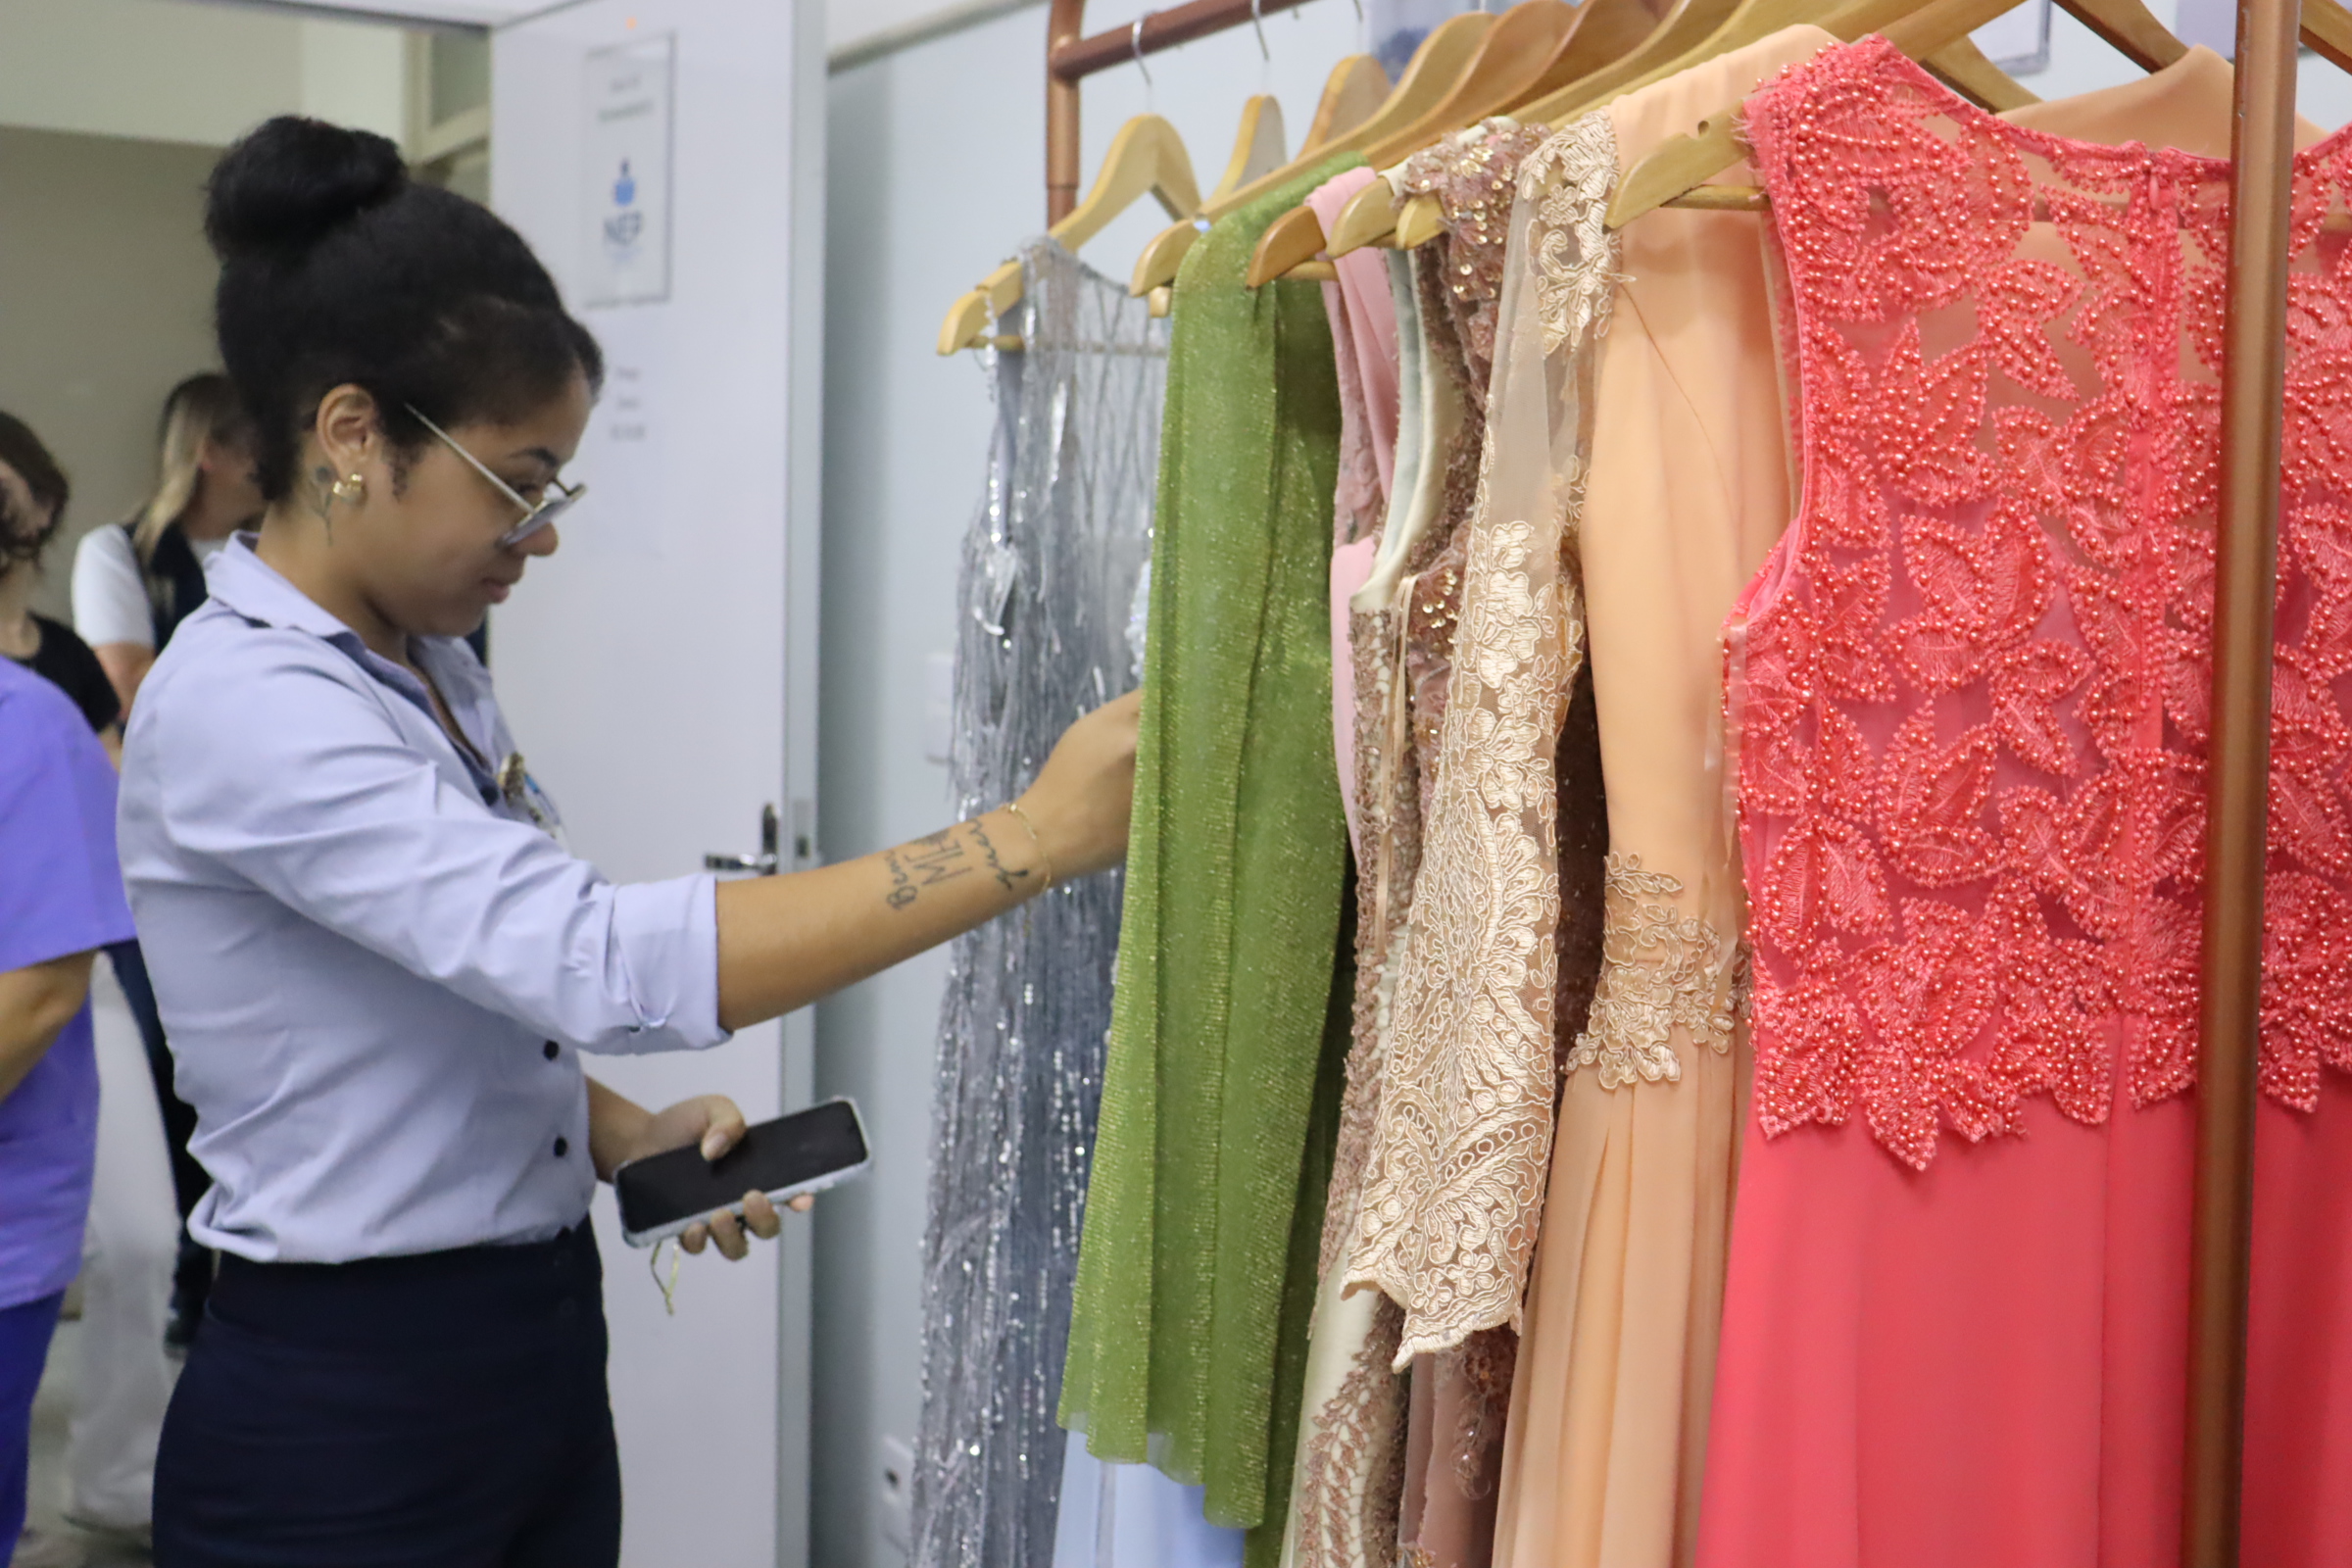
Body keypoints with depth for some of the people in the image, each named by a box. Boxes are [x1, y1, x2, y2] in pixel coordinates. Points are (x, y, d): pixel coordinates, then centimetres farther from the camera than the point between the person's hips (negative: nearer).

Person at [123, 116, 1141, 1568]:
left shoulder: (432, 668, 8)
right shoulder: (241, 704, -21)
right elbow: (601, 960, -33)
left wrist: (624, 1133, -1)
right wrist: (1032, 837, -32)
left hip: (537, 1356, 8)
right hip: (345, 1411, -8)